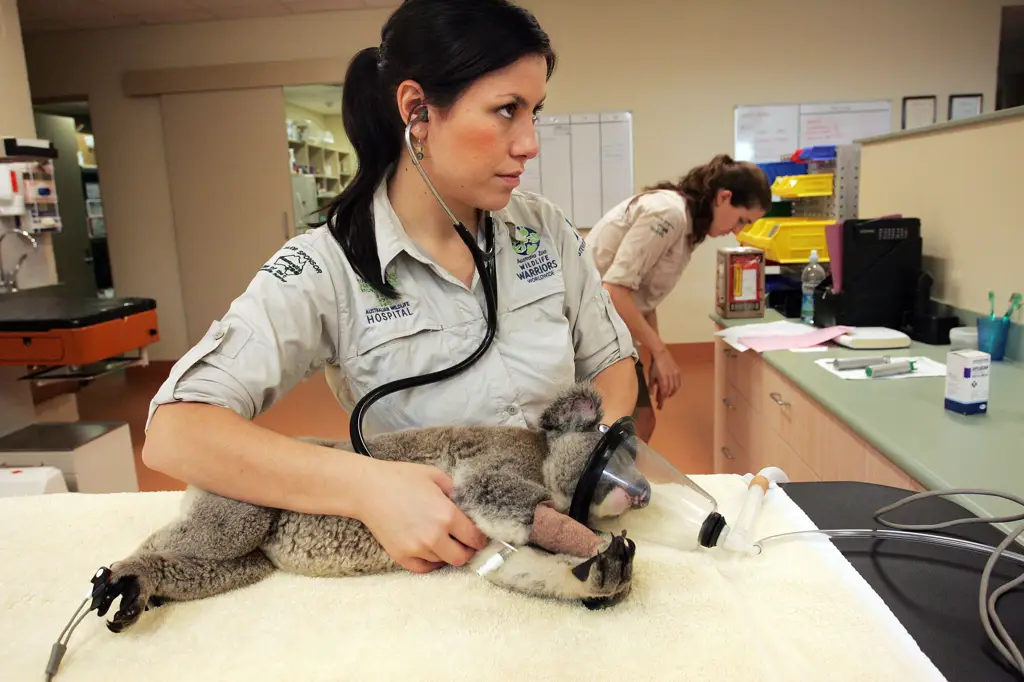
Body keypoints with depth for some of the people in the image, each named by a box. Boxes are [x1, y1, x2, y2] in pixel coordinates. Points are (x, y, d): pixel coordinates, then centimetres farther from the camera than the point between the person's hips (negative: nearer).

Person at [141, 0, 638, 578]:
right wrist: (366, 485, -33)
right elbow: (173, 435, -20)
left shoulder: (546, 229, -1)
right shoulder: (327, 270, -14)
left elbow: (613, 362, 9)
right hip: (423, 561, -2)